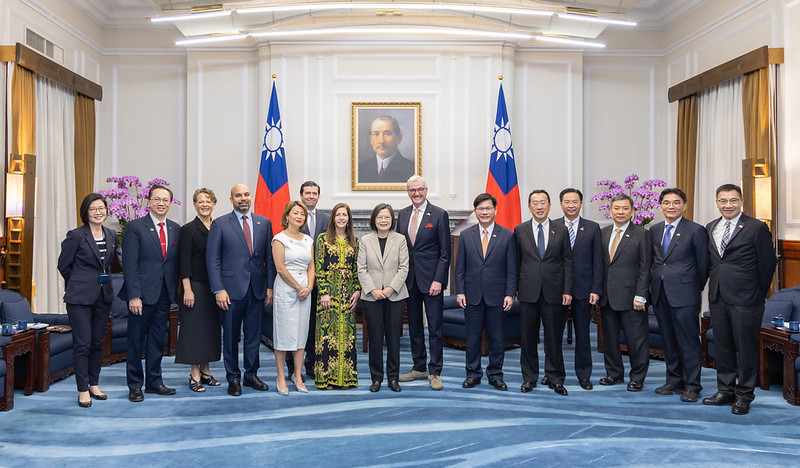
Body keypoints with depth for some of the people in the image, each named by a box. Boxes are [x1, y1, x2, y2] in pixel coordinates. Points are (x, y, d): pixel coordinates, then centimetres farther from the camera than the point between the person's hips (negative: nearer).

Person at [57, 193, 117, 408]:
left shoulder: (111, 235, 8)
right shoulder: (76, 235, -8)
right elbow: (63, 265, 0)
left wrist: (102, 280, 14)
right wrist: (80, 283, 10)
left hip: (103, 295, 5)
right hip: (80, 296, -5)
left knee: (98, 342, 11)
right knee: (82, 343, -3)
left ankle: (94, 385, 22)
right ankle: (83, 390, 7)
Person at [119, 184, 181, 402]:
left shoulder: (176, 229, 10)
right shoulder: (135, 227, -5)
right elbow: (129, 264, -10)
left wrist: (175, 290, 5)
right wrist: (134, 296, -16)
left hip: (165, 294, 5)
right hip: (142, 294, -5)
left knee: (158, 339, 13)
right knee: (136, 341, 5)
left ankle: (154, 382, 25)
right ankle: (135, 386, 17)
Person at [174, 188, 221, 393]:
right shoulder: (188, 229, -6)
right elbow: (184, 262, -9)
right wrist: (187, 289, -15)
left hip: (214, 287, 6)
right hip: (196, 285, -5)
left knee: (210, 326, 10)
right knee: (195, 327, -1)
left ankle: (205, 370, 21)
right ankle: (195, 375, 6)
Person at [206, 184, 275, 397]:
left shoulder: (264, 223, 9)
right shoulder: (220, 224, -1)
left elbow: (269, 257, 9)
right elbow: (212, 259, -4)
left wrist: (270, 286, 3)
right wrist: (218, 290, -11)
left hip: (257, 289, 3)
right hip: (231, 290, -3)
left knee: (254, 335, 11)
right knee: (230, 337, 6)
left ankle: (251, 375, 25)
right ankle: (233, 378, 20)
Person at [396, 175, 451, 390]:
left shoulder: (439, 215, -5)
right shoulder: (402, 214, 11)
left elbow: (445, 252, -7)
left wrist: (438, 280, -14)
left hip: (431, 280, -5)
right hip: (409, 280, 5)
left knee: (434, 328, -1)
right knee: (414, 326, 12)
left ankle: (435, 373, 7)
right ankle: (419, 368, 24)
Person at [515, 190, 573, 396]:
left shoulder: (561, 230, 5)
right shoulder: (520, 231, 5)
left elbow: (568, 262, 4)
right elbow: (515, 262, 7)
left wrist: (567, 290, -2)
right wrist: (514, 289, 2)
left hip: (554, 292, 0)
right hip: (528, 293, 0)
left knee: (554, 338, 6)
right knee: (528, 338, 8)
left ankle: (555, 379, 19)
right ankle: (529, 378, 20)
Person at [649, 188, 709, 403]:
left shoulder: (695, 230, -4)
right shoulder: (654, 230, 11)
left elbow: (703, 264, 0)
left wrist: (696, 288, 6)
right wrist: (654, 285, 10)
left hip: (684, 295, -5)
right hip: (659, 294, 6)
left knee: (688, 341, -1)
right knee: (668, 341, 13)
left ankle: (692, 386, 9)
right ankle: (674, 381, 24)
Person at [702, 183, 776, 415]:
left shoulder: (757, 228, -6)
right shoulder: (710, 228, 10)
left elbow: (768, 263, -3)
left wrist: (758, 294, 1)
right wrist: (712, 288, 10)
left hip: (745, 300, -5)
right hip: (717, 298, 5)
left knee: (746, 348, 3)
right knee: (722, 346, 13)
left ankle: (744, 395, 17)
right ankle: (726, 390, 25)